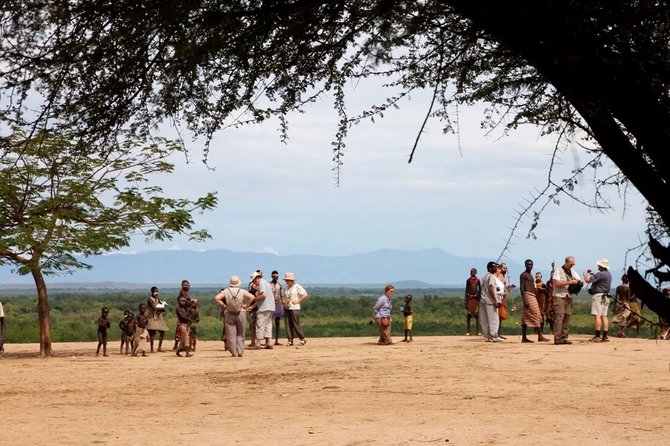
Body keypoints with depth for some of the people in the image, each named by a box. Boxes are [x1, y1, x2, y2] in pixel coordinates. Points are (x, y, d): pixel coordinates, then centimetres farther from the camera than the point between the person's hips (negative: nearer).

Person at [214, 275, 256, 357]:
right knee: (240, 334, 11)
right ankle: (240, 352, 7)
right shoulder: (242, 291, -4)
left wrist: (224, 305, -7)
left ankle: (234, 352, 3)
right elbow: (252, 297, -14)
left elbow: (216, 298, -15)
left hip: (229, 314, -1)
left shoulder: (225, 291, -4)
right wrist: (246, 305, -5)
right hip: (241, 314, 1)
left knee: (231, 335, 5)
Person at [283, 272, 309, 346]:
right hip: (287, 308, 7)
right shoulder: (287, 287, 15)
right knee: (288, 325, 3)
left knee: (296, 324, -7)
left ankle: (302, 339, 4)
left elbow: (305, 295, -10)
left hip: (294, 308, -7)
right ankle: (290, 340, 5)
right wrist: (284, 302, 10)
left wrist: (298, 301, -15)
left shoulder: (297, 286, -6)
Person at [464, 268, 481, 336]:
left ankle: (478, 331, 1)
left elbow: (480, 290, 7)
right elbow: (466, 290, 7)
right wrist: (465, 300, 2)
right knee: (469, 314, 0)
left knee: (477, 315, -1)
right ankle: (468, 331, 3)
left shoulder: (478, 280, 5)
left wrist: (480, 298, -3)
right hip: (469, 297, 0)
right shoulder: (468, 280, 6)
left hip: (476, 297, 0)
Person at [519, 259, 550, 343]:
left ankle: (524, 337, 4)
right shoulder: (523, 275, -7)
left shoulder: (530, 275, 22)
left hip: (533, 296, 10)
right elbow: (522, 288, -14)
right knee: (535, 315, -12)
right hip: (528, 295, -10)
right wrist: (525, 300, -21)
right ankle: (540, 336, -14)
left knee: (526, 318, 6)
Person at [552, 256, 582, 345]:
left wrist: (578, 282, -9)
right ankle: (557, 338, -14)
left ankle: (564, 338, 4)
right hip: (559, 297, -6)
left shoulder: (572, 272, 17)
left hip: (569, 297, 6)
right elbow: (557, 283, -13)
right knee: (559, 317, -11)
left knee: (567, 317, 1)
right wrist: (569, 282, -16)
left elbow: (578, 281, 15)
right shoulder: (558, 271, -3)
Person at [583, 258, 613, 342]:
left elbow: (588, 280, -18)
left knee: (597, 316, -10)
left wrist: (585, 274, 2)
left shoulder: (600, 274, -15)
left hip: (598, 296, -9)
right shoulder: (608, 274, 15)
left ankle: (597, 336, -15)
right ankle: (605, 336, 5)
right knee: (604, 316, 8)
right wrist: (593, 274, 28)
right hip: (606, 296, 9)